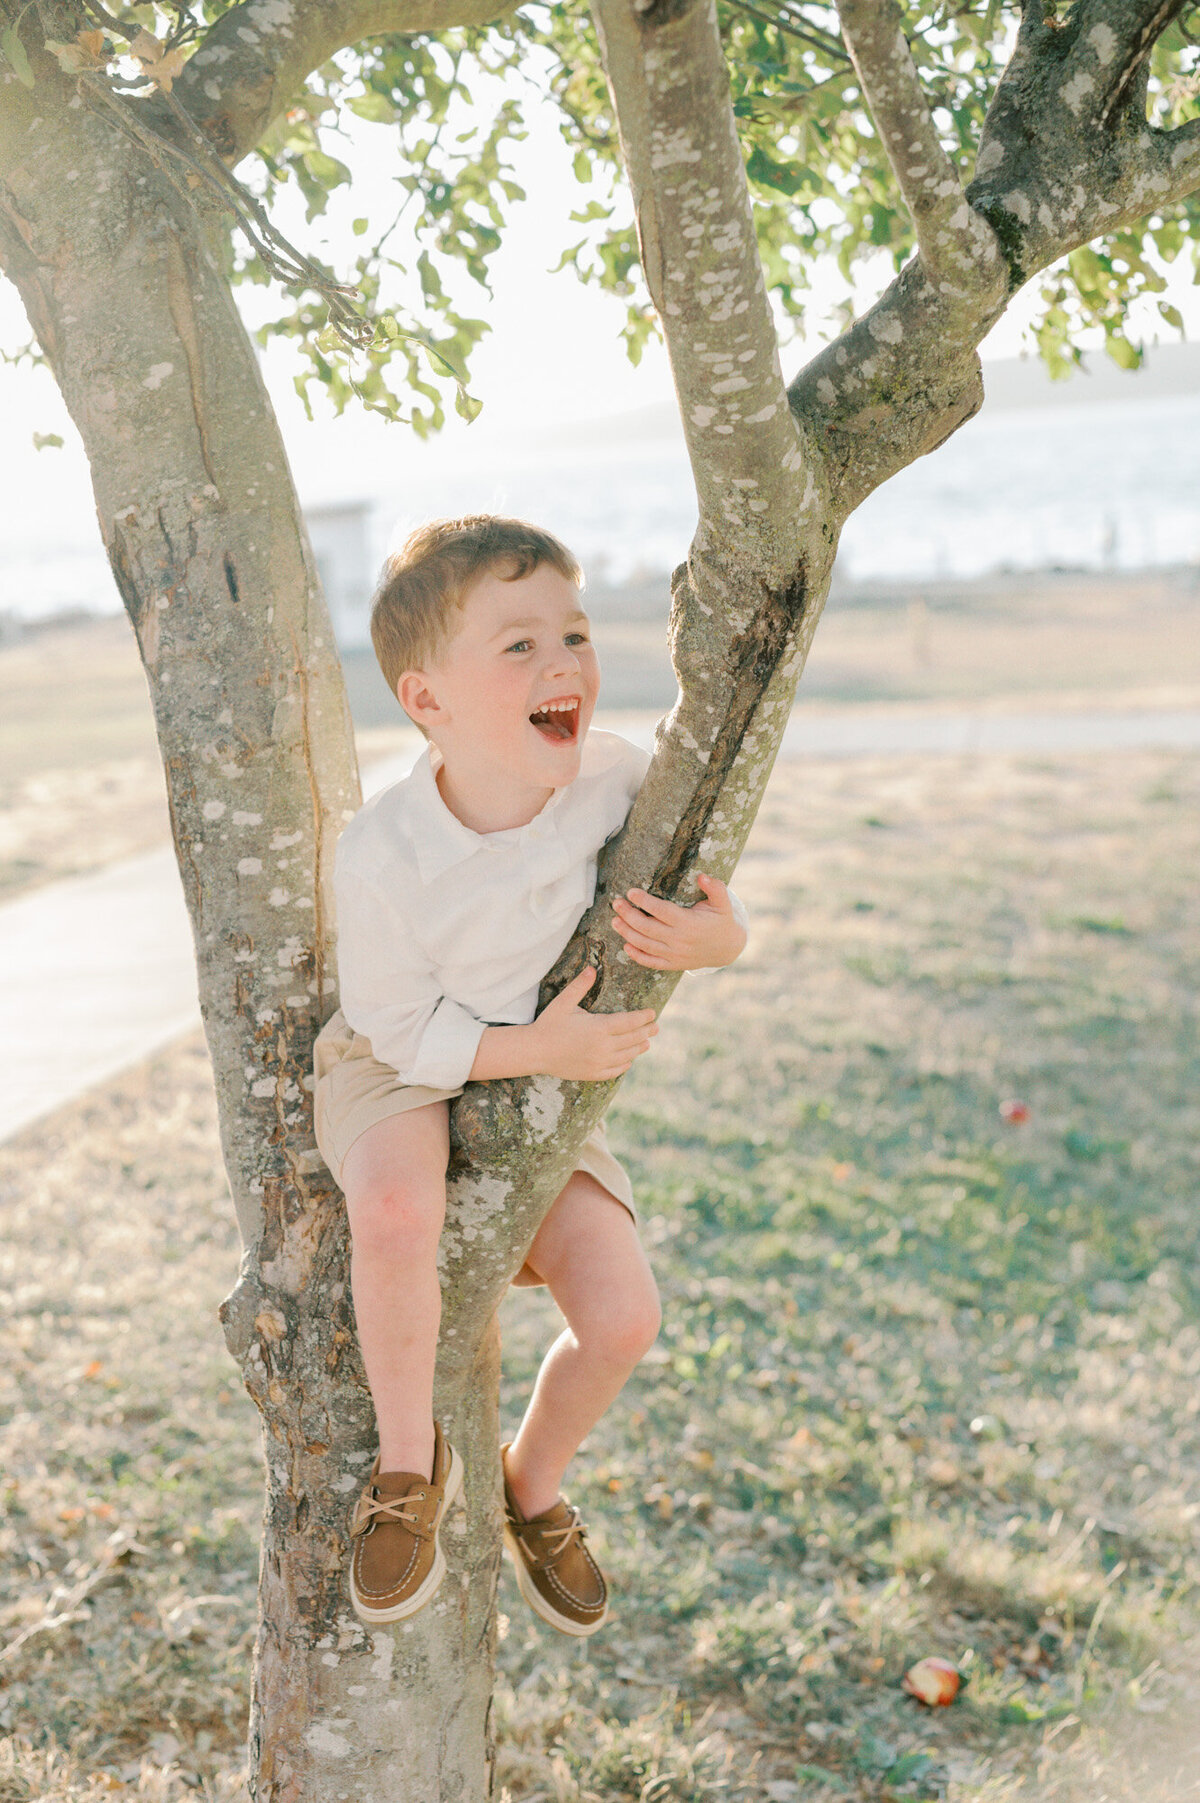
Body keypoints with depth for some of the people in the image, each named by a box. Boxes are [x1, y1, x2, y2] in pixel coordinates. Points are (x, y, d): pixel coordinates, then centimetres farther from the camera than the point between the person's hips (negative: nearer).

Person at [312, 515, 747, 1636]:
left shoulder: (613, 778, -21)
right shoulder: (384, 853, -30)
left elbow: (702, 898, -5)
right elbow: (402, 1028, -18)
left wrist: (718, 939, -28)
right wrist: (539, 1047, -29)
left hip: (536, 1079, 4)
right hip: (398, 1073, -3)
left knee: (622, 1314, -9)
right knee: (399, 1206, -38)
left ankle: (532, 1486, 25)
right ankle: (410, 1460, -11)